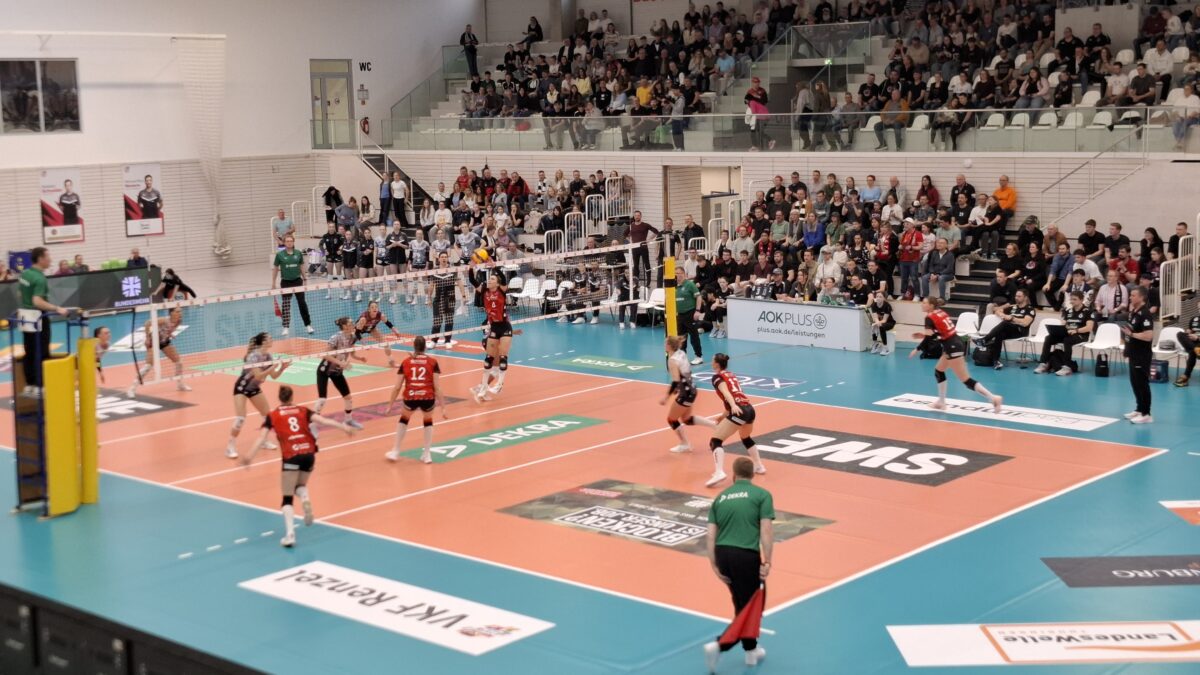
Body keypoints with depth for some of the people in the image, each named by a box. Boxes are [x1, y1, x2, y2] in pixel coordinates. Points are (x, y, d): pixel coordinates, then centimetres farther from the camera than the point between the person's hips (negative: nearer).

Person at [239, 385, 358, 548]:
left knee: (287, 498, 4)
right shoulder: (303, 411, 14)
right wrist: (343, 427, -4)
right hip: (308, 453, 3)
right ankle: (305, 499, -7)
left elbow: (262, 437, -2)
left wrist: (250, 455, -9)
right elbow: (323, 420, 1)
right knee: (300, 485, 28)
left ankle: (290, 534, -14)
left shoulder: (272, 416, 10)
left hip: (291, 456, -3)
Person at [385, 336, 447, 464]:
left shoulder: (406, 362, 11)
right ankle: (427, 454, 27)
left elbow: (397, 387, 10)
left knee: (404, 418, 32)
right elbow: (437, 387, 2)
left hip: (410, 398, 1)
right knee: (428, 421, 30)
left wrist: (390, 405, 17)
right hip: (428, 398, -1)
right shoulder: (432, 362, 8)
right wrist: (443, 407, 5)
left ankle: (395, 452, 32)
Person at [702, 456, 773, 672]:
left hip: (723, 554, 5)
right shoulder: (762, 495, 3)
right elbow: (766, 530, -9)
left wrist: (714, 565, 7)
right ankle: (718, 646, -11)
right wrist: (767, 561, -10)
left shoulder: (721, 497, 15)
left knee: (742, 605, 24)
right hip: (746, 555, -5)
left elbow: (711, 535, 7)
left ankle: (751, 650, 33)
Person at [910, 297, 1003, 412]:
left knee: (966, 380, -9)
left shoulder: (930, 317, -9)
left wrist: (917, 350, -7)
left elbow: (929, 337, -18)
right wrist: (924, 336, 21)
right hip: (955, 343, 10)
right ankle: (941, 402, 27)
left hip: (953, 347, -10)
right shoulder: (941, 313, 14)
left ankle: (994, 398, -17)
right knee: (938, 370, 23)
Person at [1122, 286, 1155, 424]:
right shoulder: (1133, 311, 9)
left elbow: (1148, 336, -26)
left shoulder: (1145, 314, -19)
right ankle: (1139, 409, 27)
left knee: (1142, 384, -4)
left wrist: (1131, 333, -22)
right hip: (1134, 354, 10)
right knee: (1134, 382, 16)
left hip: (1142, 356, -10)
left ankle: (1146, 414, 2)